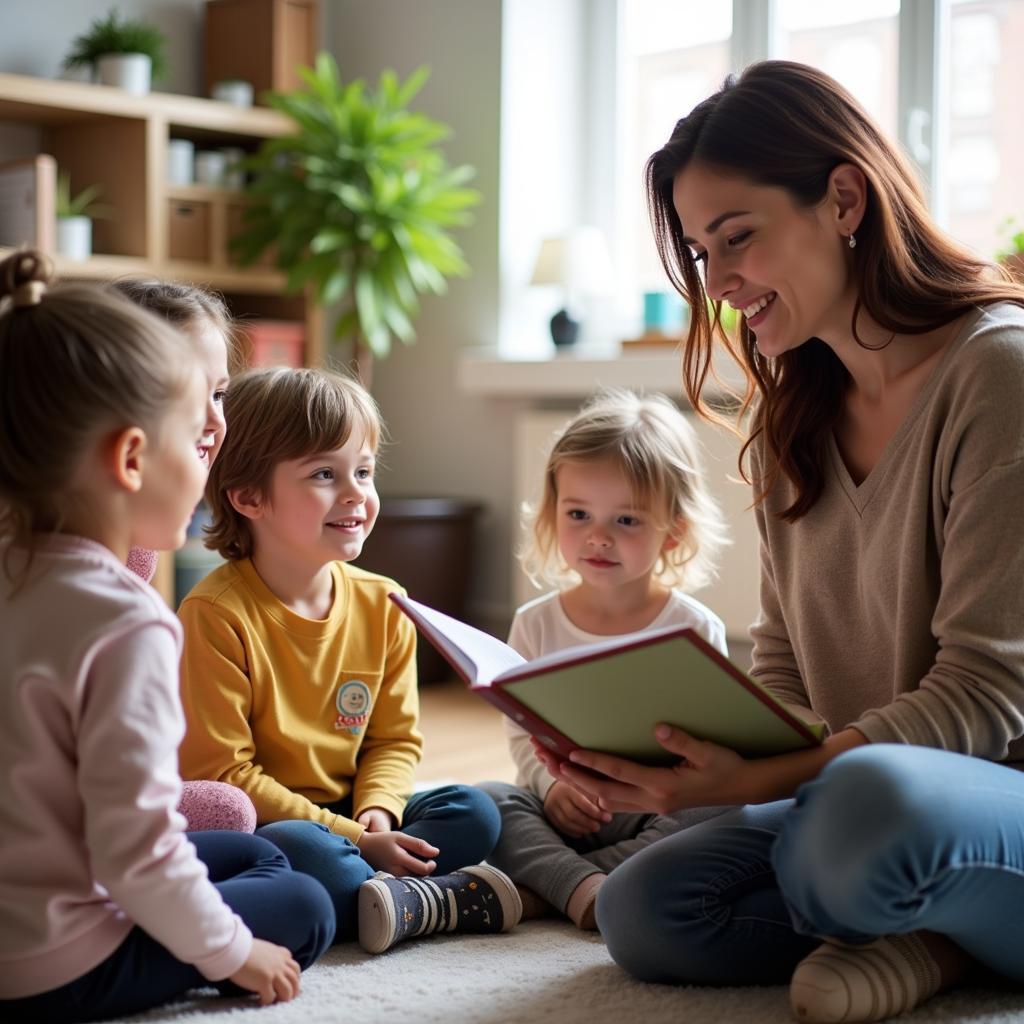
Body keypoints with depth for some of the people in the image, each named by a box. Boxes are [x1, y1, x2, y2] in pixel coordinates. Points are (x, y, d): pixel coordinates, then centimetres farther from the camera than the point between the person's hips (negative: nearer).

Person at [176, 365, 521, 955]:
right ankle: (448, 900, -19)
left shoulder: (383, 605, 2)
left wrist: (376, 816, -13)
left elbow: (395, 738, 10)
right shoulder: (215, 615, -17)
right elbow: (220, 773, -17)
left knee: (475, 813, -9)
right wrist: (352, 838, -20)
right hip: (257, 825, -6)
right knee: (298, 849, -36)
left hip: (349, 815, 6)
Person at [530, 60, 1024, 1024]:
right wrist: (701, 756, -11)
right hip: (849, 787, 7)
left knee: (870, 798, -38)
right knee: (640, 910, -12)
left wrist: (761, 781, -30)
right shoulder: (795, 415, 11)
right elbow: (782, 672, 11)